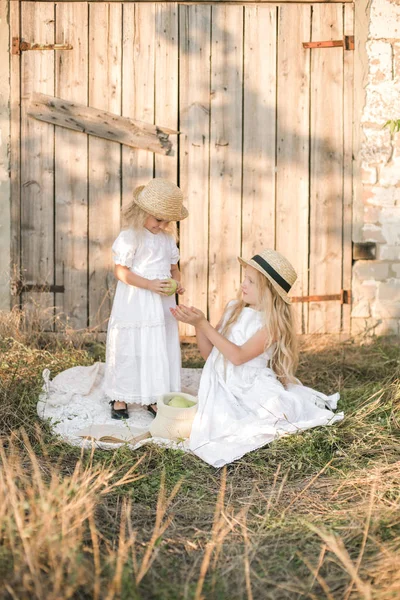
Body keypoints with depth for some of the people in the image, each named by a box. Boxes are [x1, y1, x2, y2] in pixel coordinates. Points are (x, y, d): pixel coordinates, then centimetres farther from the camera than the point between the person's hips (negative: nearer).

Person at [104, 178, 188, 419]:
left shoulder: (168, 239, 8)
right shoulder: (129, 238, -12)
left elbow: (174, 267, 17)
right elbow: (121, 271, -15)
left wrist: (177, 282, -5)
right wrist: (149, 284, -23)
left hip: (162, 305, 6)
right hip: (135, 306, -6)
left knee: (162, 349, 8)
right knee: (130, 349, 3)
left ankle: (155, 398, 20)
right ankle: (120, 399, 18)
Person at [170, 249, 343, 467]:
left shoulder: (273, 322, -10)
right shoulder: (233, 309, 6)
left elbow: (237, 356, -20)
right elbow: (208, 352, 10)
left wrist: (204, 323, -19)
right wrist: (197, 324, -8)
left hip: (252, 388, -3)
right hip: (224, 386, 3)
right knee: (221, 426, -20)